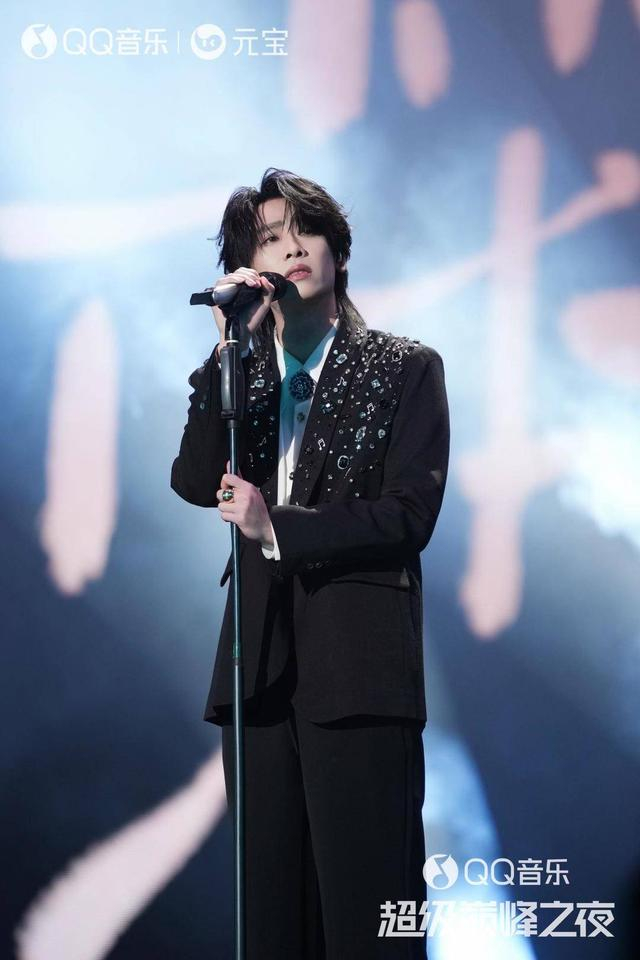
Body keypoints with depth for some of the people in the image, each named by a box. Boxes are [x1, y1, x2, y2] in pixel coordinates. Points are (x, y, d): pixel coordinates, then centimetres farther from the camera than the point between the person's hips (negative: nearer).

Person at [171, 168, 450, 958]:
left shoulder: (404, 367, 5)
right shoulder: (235, 373, 15)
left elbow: (410, 514, -5)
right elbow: (196, 484, -2)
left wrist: (279, 527, -11)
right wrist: (230, 346, -7)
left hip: (359, 665, -4)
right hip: (261, 664, 4)